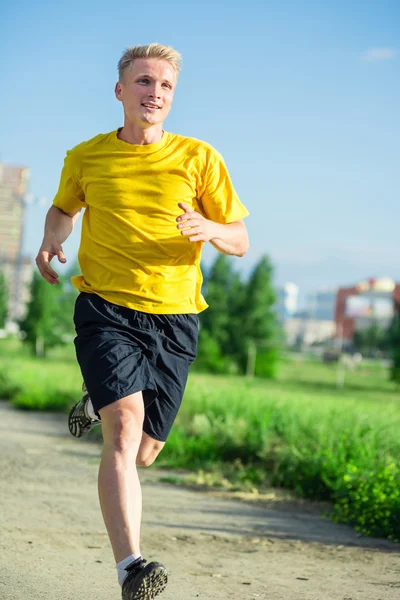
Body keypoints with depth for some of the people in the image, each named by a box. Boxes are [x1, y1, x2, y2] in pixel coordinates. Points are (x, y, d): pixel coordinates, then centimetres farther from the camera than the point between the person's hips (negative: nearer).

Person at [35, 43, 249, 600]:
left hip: (174, 315, 2)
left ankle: (98, 403, 45)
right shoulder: (85, 157, 4)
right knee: (125, 427, -23)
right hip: (105, 308, -1)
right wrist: (52, 239, 3)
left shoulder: (199, 158, 2)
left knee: (142, 452, 10)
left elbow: (240, 240, 4)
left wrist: (209, 228, -18)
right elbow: (64, 207, 25)